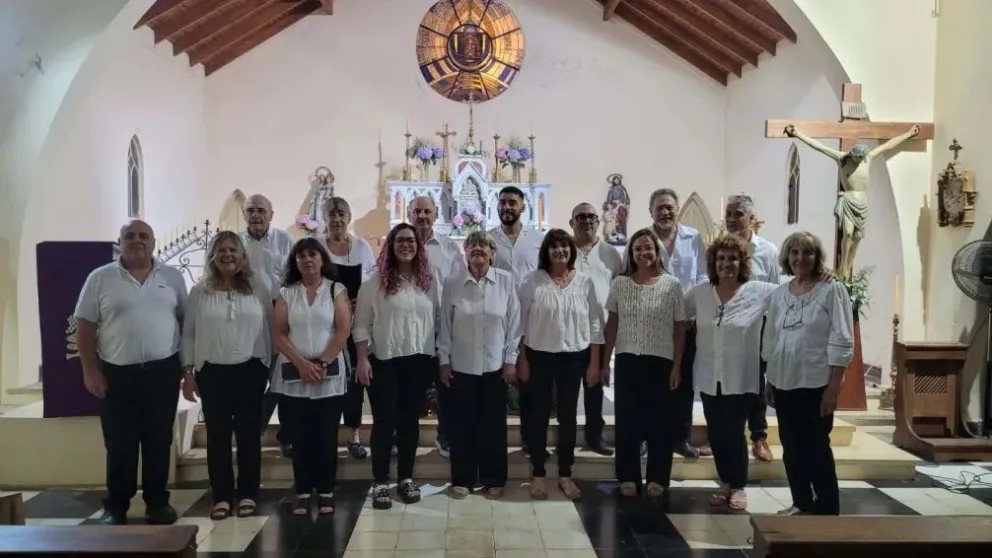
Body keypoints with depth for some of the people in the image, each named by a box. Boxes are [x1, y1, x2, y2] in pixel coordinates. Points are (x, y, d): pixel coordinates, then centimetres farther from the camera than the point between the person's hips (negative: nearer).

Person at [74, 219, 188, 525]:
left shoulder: (172, 277, 5)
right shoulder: (100, 278, -1)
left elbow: (186, 321, 8)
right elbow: (85, 326, 0)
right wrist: (90, 370, -5)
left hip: (163, 371, 2)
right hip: (117, 374, -1)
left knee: (159, 441, 9)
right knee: (119, 445, 6)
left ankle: (157, 502, 22)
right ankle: (115, 507, 20)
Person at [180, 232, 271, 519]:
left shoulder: (257, 287, 2)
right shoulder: (200, 291, 2)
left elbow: (269, 327, 4)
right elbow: (189, 334, 4)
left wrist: (269, 365, 2)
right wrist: (188, 372, 0)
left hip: (250, 369, 0)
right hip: (212, 371, 0)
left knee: (249, 433, 6)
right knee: (217, 435, 5)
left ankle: (248, 493, 17)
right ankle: (221, 496, 15)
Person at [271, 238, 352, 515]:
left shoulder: (337, 290, 4)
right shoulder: (286, 293, 9)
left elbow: (343, 331, -4)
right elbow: (279, 334, 2)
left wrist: (322, 363, -13)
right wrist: (302, 364, -11)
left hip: (330, 374, -1)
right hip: (294, 374, 2)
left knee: (326, 436, 2)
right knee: (300, 436, 4)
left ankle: (326, 492, 11)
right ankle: (303, 492, 14)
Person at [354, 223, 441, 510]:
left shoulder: (429, 281, 5)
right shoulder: (376, 282, -3)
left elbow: (437, 320, 9)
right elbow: (362, 325, -3)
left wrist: (440, 357, 6)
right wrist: (362, 359, -10)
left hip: (419, 361, 3)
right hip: (384, 361, -2)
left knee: (410, 420, 10)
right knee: (384, 421, 1)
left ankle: (406, 478, 22)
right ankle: (380, 483, 10)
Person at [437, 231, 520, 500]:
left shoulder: (506, 281, -4)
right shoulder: (452, 283, -3)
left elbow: (514, 323, -1)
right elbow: (445, 325, 2)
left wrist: (511, 360, -2)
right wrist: (444, 360, 1)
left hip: (495, 365, 0)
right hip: (461, 366, 0)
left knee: (494, 424, 8)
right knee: (462, 425, 8)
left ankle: (494, 480, 22)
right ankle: (461, 479, 21)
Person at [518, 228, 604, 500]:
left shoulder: (585, 282, 0)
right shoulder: (533, 281, -4)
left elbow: (594, 323, 3)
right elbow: (520, 322, -2)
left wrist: (594, 362, 1)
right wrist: (522, 360, -5)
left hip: (574, 357, 2)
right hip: (540, 356, -1)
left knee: (568, 416, 10)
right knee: (539, 415, 6)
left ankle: (565, 474, 22)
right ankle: (538, 475, 18)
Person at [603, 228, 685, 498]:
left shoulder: (672, 285, -3)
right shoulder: (619, 284, 3)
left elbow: (680, 328, 0)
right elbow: (612, 324, 8)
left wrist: (677, 366, -4)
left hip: (660, 362, -1)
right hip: (627, 361, 2)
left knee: (659, 421, 6)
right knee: (627, 420, 6)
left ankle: (657, 478, 20)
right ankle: (628, 477, 19)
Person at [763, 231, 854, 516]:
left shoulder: (832, 290, -8)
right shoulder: (778, 294, 9)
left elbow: (841, 342, -11)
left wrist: (833, 386, -15)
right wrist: (769, 380, 13)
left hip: (816, 384, -6)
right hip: (784, 383, 6)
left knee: (816, 449, 1)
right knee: (791, 448, 12)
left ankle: (828, 510, 14)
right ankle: (801, 503, 26)